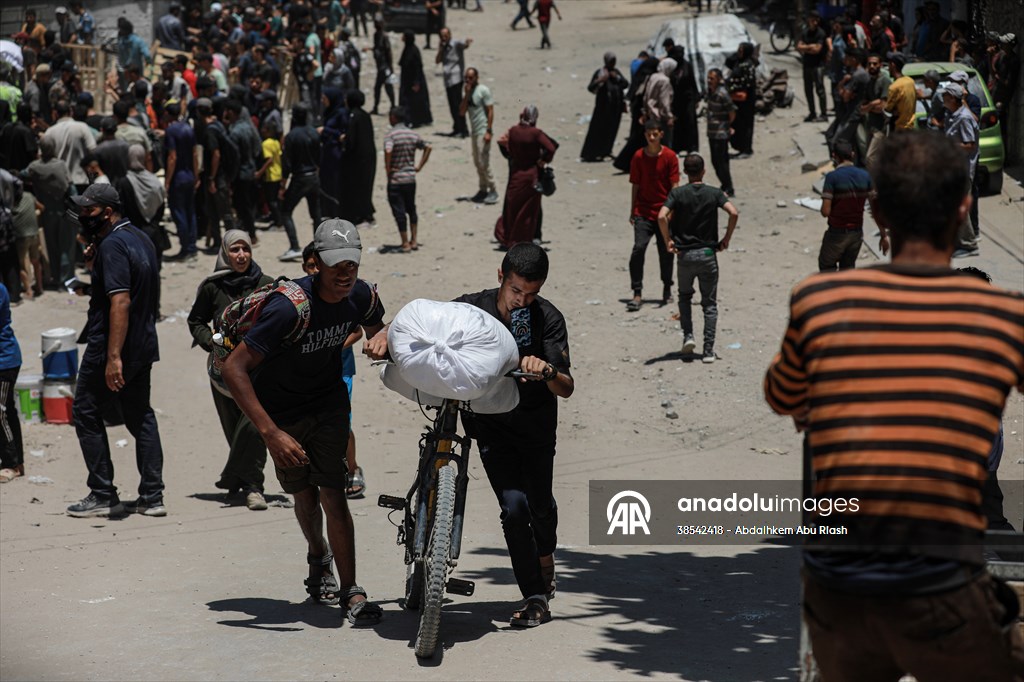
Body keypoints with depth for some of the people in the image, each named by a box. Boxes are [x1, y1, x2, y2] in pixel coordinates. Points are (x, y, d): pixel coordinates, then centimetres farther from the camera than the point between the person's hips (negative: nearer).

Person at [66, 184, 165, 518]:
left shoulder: (112, 245, -18)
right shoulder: (141, 238, 12)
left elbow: (120, 301, -25)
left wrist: (113, 357, -29)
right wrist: (95, 264, 11)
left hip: (109, 350, -9)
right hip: (143, 346, 9)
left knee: (87, 414, 3)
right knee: (141, 418, 12)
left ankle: (103, 495, 4)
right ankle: (152, 496, 11)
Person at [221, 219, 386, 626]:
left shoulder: (361, 297, -16)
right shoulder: (289, 308, -33)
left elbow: (377, 334, 11)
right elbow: (233, 368, -34)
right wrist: (271, 434, -37)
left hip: (329, 403, 2)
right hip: (282, 410, -2)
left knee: (333, 494, -11)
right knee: (305, 496, 11)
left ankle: (351, 592, -9)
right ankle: (319, 558, 42)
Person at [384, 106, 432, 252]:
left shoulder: (391, 135, -14)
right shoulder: (413, 134, 3)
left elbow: (388, 151, -31)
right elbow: (427, 148, 8)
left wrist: (387, 170, -18)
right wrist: (419, 166, 10)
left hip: (395, 179, -5)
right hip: (410, 177, 5)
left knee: (399, 211, 3)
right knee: (411, 209, 19)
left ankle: (405, 243, 6)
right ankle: (414, 241, 20)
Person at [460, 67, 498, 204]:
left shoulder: (483, 90, -11)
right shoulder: (466, 91, 11)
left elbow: (490, 111, -13)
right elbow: (462, 112, 3)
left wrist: (488, 131, -18)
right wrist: (466, 95, -8)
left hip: (483, 131, -8)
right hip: (474, 131, 8)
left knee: (483, 162, -11)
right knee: (477, 162, 11)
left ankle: (493, 191, -5)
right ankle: (483, 190, 19)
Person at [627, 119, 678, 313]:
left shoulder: (670, 157, -3)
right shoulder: (639, 157, 1)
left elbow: (674, 186, -3)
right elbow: (635, 185, 8)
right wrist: (632, 212, 8)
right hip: (643, 212, 0)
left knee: (665, 252, 7)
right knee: (638, 248, -15)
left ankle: (667, 290, 27)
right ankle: (637, 294, -13)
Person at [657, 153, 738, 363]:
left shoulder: (677, 193, -3)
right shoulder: (714, 193, -2)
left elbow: (662, 216, -18)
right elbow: (734, 213, -16)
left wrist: (668, 241, -6)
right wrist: (726, 239, -4)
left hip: (685, 254, 0)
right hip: (708, 253, 0)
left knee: (685, 296, 23)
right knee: (709, 303, 8)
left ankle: (688, 335, 6)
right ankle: (708, 350, 1)